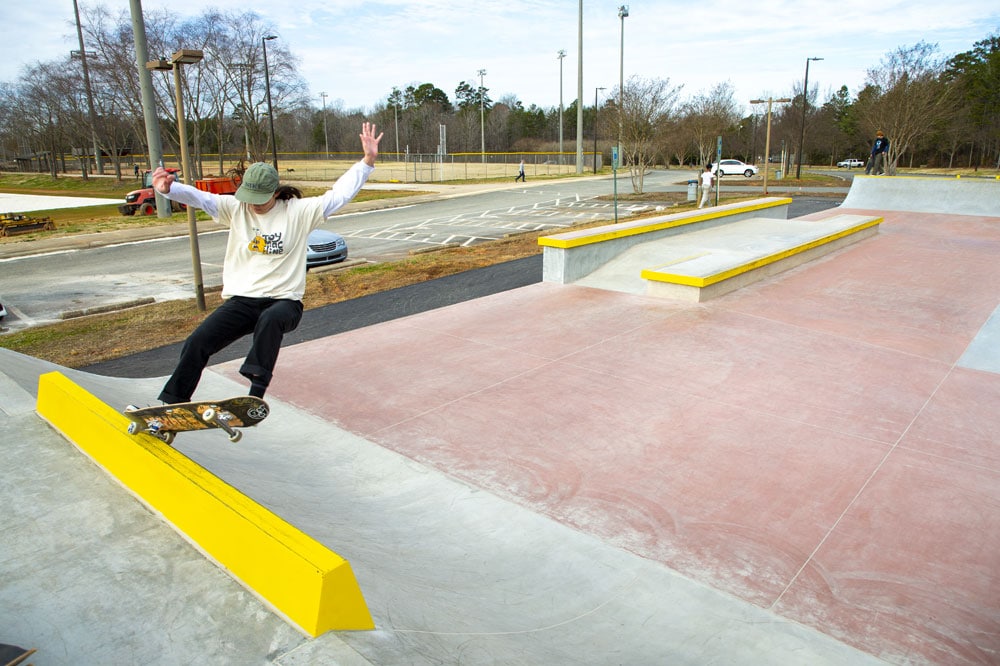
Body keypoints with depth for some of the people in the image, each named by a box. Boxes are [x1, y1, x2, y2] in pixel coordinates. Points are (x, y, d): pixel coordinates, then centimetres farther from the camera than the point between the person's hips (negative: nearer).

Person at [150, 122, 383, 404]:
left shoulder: (298, 212, -2)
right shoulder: (235, 209, 5)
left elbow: (339, 194, -6)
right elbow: (198, 197, -8)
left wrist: (368, 160, -14)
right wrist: (168, 188, -30)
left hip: (284, 301, -3)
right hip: (241, 301, 3)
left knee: (270, 319, -40)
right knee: (197, 343, -10)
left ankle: (257, 389, -31)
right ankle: (172, 402, 9)